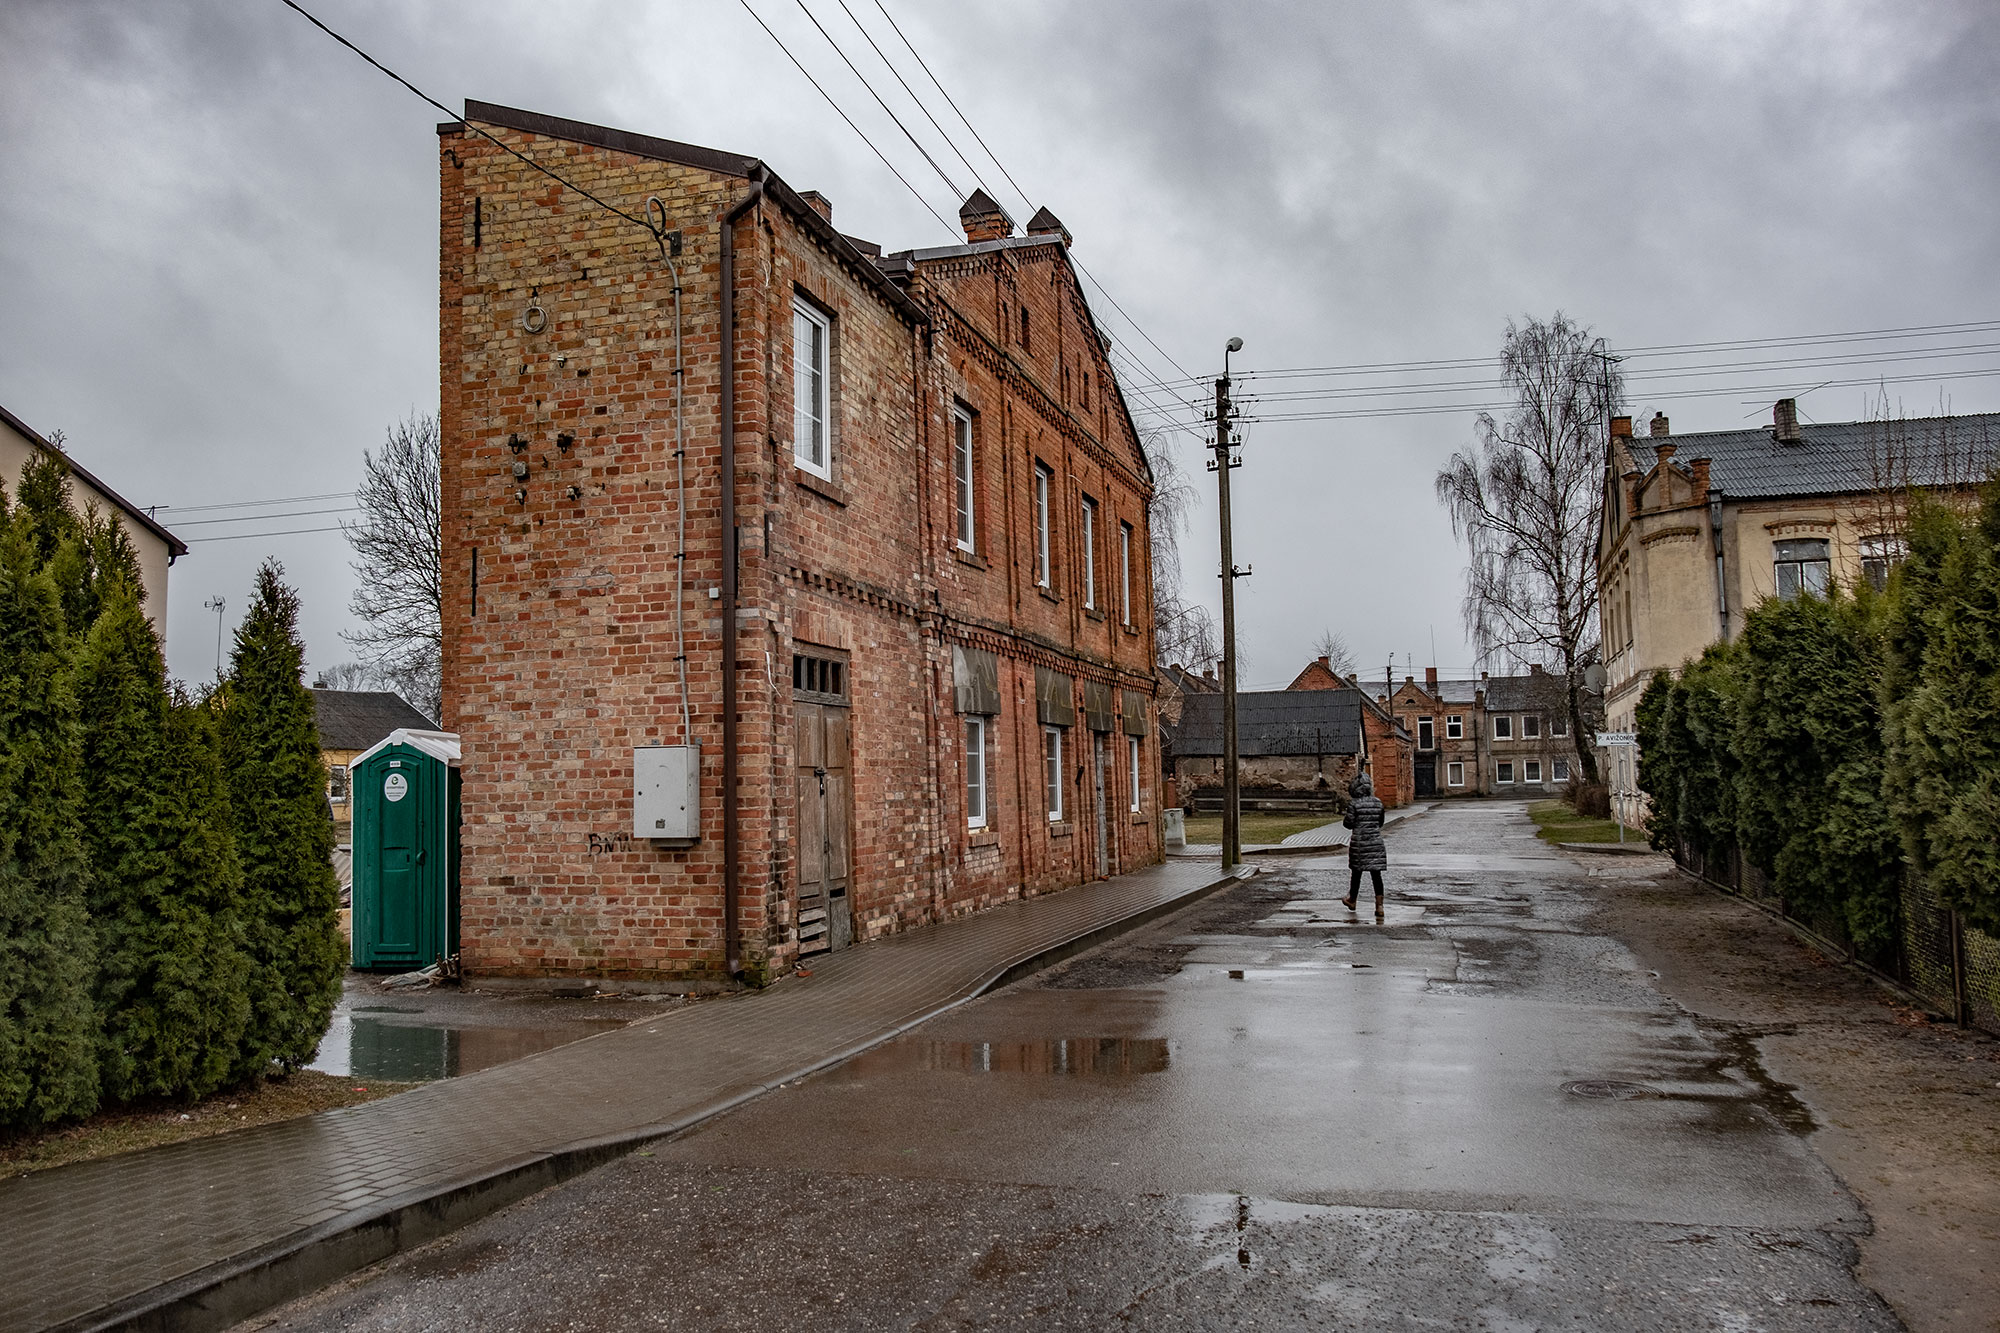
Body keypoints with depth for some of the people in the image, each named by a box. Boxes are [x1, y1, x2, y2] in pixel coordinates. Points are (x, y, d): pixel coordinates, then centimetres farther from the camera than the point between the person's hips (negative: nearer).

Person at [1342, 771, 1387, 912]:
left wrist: (1344, 820, 10)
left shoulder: (1354, 804, -11)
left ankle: (1352, 901, 30)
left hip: (1359, 842, -3)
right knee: (1376, 874, 2)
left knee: (1356, 872, 12)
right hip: (1376, 841, 3)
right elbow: (1381, 822, 11)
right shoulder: (1378, 802, 2)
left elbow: (1349, 823, -11)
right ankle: (1379, 906, -5)